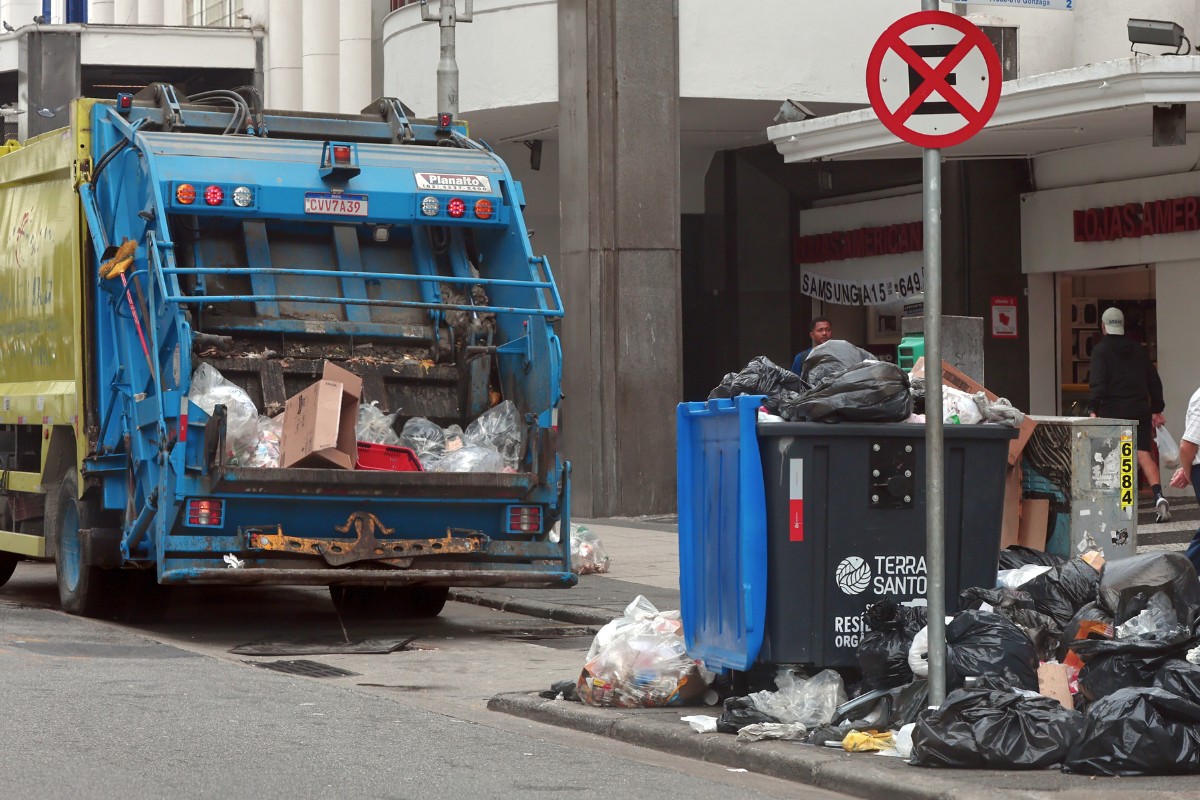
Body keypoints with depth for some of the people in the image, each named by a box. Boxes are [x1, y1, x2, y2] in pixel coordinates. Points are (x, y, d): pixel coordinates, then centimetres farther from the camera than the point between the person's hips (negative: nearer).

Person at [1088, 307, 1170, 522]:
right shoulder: (1138, 349, 14)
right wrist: (1156, 409, 23)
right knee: (1143, 454, -3)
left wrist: (1094, 410, -18)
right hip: (1140, 411, 4)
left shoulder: (1101, 350, -2)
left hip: (1114, 410, -4)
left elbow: (1098, 382, -15)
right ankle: (1158, 495, -24)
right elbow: (1154, 380, 17)